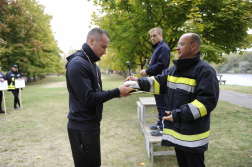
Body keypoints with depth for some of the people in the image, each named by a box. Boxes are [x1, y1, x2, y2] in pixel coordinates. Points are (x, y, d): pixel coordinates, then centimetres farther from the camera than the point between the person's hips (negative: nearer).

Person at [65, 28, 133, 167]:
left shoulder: (91, 63, 13)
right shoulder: (78, 64, -18)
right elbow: (88, 98, -24)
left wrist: (118, 92, -1)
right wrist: (116, 92, -18)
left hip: (91, 125, 9)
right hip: (82, 129, -9)